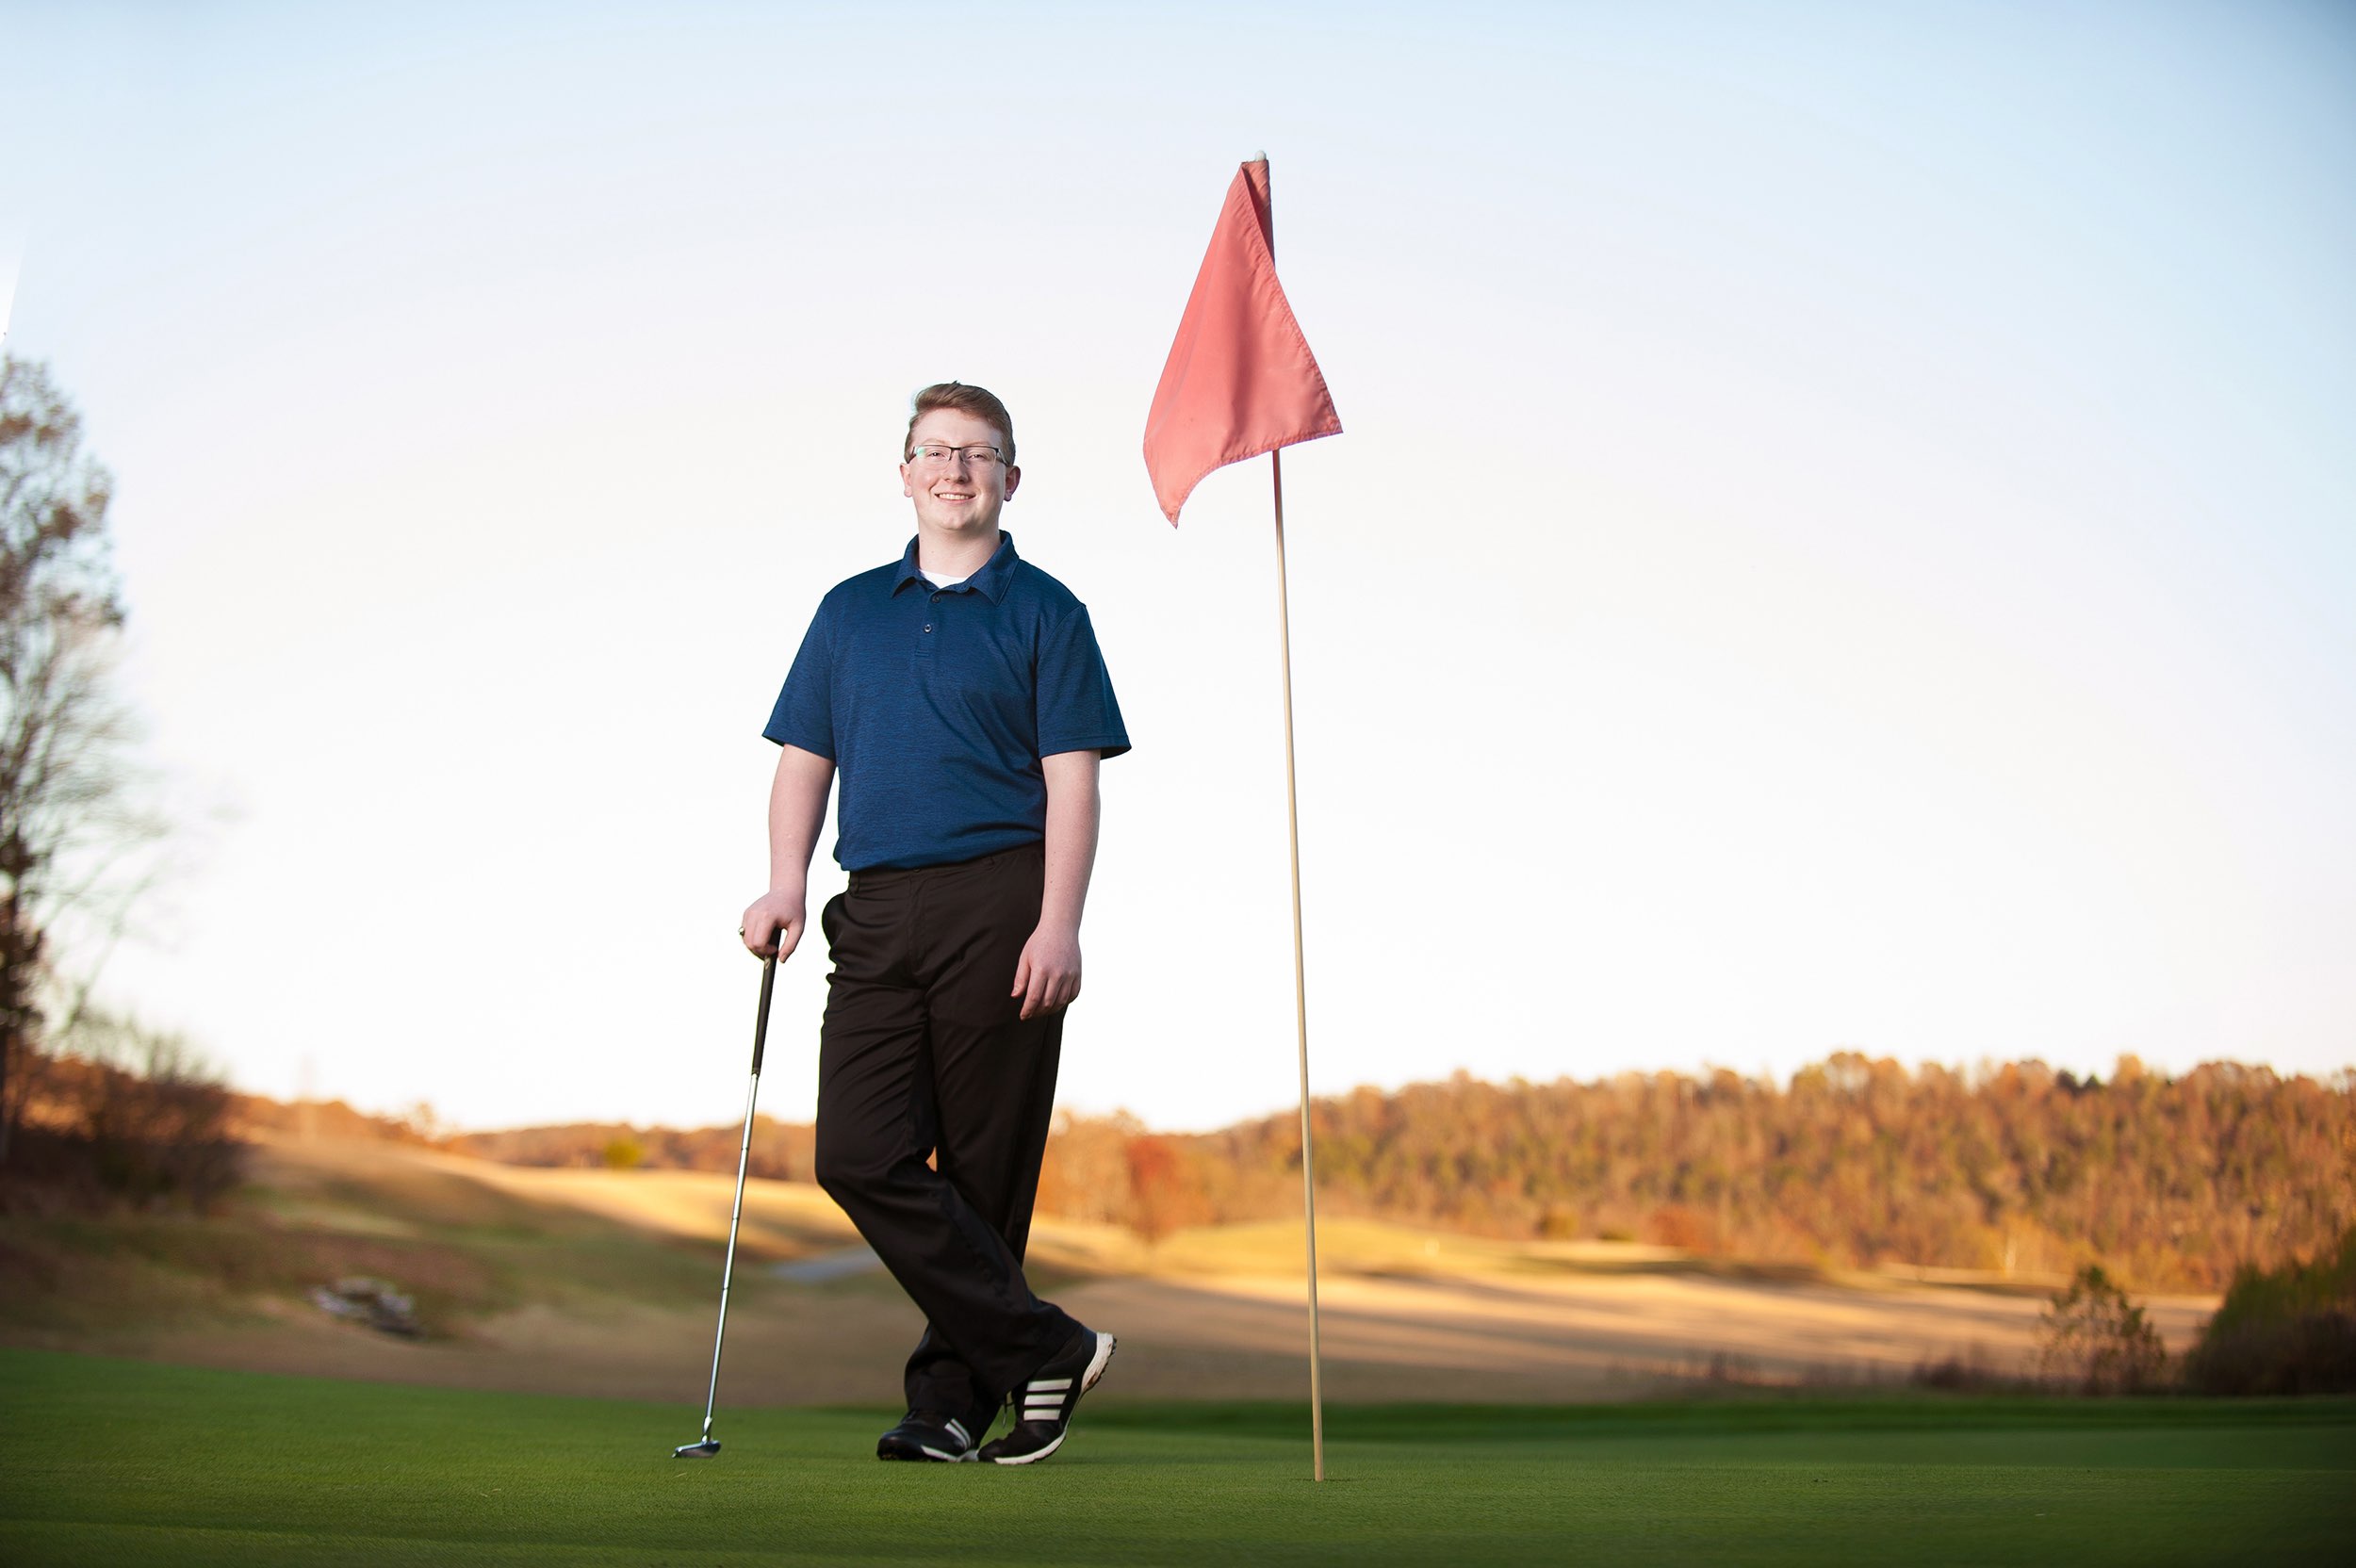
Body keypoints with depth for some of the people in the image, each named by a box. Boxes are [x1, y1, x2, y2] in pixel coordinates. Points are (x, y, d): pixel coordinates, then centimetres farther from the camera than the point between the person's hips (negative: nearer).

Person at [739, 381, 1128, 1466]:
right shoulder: (849, 612, 18)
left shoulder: (1044, 613, 6)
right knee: (860, 1155, -7)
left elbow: (1071, 780, -2)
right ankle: (1042, 1349, 1)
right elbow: (804, 759, 17)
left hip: (1000, 904, -4)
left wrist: (1058, 925, -14)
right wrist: (785, 885, 1)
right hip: (877, 915, 4)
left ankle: (954, 1395, 12)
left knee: (985, 1167, -1)